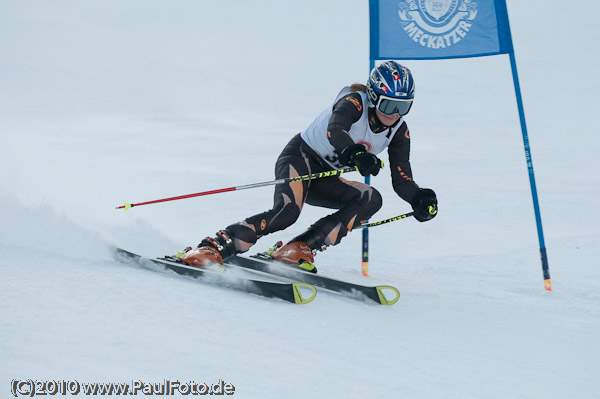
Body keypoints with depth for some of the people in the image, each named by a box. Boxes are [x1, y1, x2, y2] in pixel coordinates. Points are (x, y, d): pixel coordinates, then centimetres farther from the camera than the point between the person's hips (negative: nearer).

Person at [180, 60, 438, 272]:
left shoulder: (399, 131, -1)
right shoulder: (355, 102, -19)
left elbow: (401, 180, -3)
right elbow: (334, 131, -40)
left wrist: (420, 199, -24)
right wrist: (355, 154, -60)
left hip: (325, 179, 7)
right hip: (300, 157, -7)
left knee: (371, 199, -19)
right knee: (287, 211, -33)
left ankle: (299, 249, -24)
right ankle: (212, 249, -32)